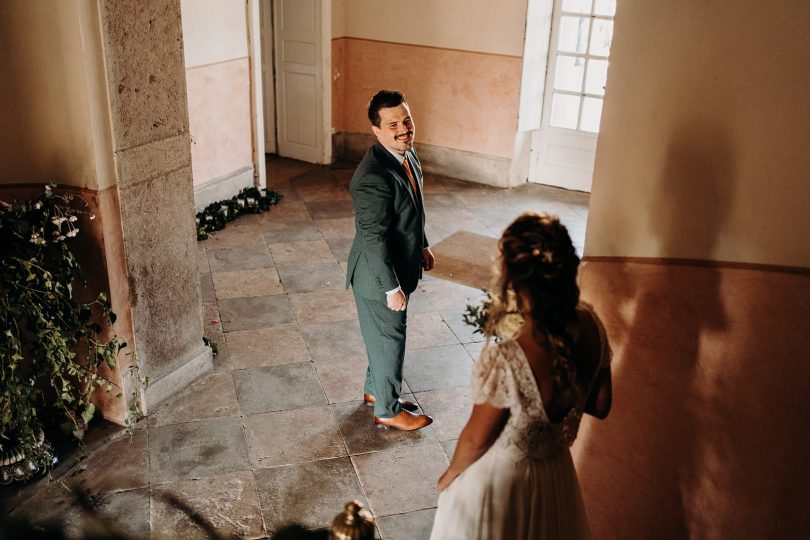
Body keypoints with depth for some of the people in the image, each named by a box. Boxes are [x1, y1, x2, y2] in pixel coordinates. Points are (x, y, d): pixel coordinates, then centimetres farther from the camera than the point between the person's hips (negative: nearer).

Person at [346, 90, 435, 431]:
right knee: (388, 341, 8)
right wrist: (392, 288, -23)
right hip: (379, 277, -9)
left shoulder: (407, 154, 0)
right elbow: (374, 239, -28)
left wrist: (422, 246, 21)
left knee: (385, 336, 24)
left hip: (400, 267, 9)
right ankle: (387, 411, 28)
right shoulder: (374, 177, -31)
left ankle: (375, 390, 45)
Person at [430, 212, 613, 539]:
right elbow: (600, 406, -4)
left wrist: (450, 475, -1)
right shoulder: (589, 325, -20)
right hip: (556, 473, 5)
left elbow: (476, 439, -20)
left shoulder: (506, 361, -37)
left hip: (497, 480, -5)